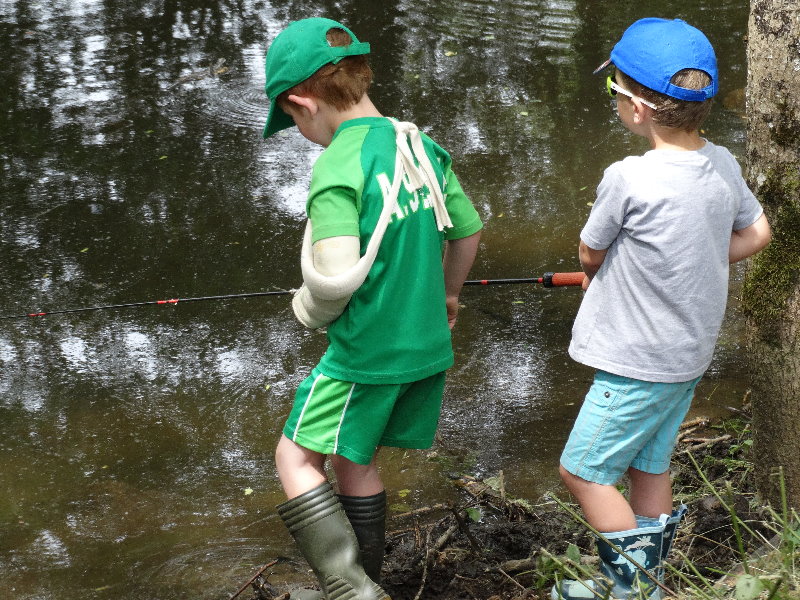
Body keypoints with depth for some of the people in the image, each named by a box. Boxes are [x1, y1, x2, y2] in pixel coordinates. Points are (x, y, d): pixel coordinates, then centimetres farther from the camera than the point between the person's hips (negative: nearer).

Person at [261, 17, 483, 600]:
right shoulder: (420, 146, 3)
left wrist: (309, 309, -6)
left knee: (297, 458, 6)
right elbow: (468, 229, 13)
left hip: (366, 351, -8)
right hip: (428, 343, 8)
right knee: (356, 461, 20)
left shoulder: (338, 166, -20)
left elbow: (336, 275, -28)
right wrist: (448, 293, 29)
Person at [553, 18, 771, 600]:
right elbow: (756, 234, 12)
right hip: (692, 355, 8)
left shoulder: (628, 179, -25)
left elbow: (589, 256, -9)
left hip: (638, 366, -8)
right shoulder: (724, 165, -5)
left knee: (583, 471, 6)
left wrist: (598, 270, 13)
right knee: (649, 465, 20)